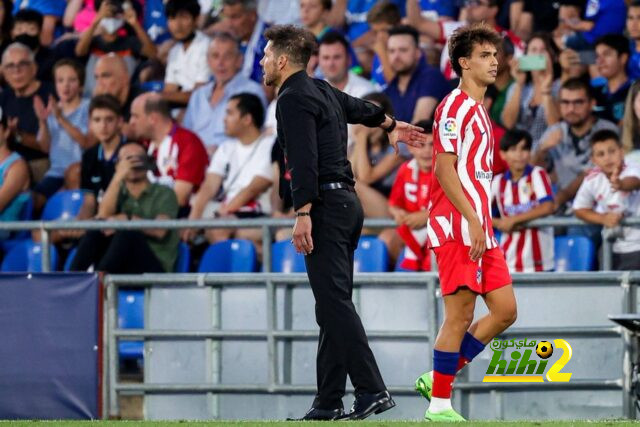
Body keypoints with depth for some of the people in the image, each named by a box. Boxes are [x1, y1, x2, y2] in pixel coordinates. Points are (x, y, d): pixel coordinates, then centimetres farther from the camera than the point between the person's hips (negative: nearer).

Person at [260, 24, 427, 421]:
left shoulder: (293, 99, -9)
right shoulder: (321, 90, 18)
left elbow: (304, 161, -20)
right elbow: (359, 108, 38)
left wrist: (303, 215, -25)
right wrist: (392, 125, 58)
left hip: (325, 205, -10)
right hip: (347, 201, 10)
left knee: (334, 302, -15)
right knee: (333, 303, 8)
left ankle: (372, 390, -22)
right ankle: (328, 402, 8)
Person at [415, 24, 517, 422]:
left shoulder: (479, 110, 19)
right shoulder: (454, 106, -9)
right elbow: (444, 168, -17)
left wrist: (483, 222, 18)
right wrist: (472, 220, -22)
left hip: (480, 229, 9)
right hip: (457, 228, -9)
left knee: (505, 310, 6)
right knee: (460, 315, -7)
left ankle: (440, 378, 13)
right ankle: (439, 405, 0)